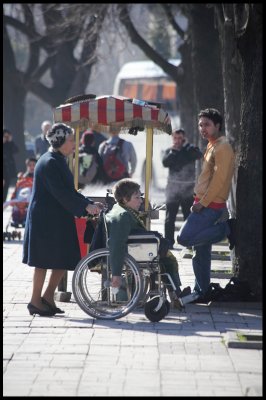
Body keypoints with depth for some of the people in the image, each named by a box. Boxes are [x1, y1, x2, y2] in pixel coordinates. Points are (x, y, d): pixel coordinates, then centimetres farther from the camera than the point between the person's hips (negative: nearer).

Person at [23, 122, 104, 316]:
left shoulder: (59, 161, 14)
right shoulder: (49, 163, -17)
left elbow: (68, 191, 17)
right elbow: (60, 193, -22)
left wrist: (90, 203, 6)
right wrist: (85, 207, -23)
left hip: (59, 219, 9)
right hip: (46, 219, -9)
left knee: (64, 260, 8)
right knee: (44, 261, -2)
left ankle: (48, 298, 17)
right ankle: (36, 301, 8)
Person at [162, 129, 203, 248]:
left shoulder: (190, 149, 5)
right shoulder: (169, 151, 8)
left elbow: (198, 155, -17)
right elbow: (165, 162, -10)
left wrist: (185, 145, -14)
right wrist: (173, 151, -13)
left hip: (188, 190, 0)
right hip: (173, 189, 0)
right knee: (170, 218, 0)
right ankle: (169, 242, 4)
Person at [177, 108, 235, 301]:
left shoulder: (222, 147, -12)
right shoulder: (213, 146, 19)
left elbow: (219, 179, -20)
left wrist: (203, 202, -18)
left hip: (210, 206, -9)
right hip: (204, 205, 9)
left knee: (185, 238, -18)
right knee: (200, 254, 9)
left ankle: (224, 229, -7)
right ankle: (201, 292, 13)